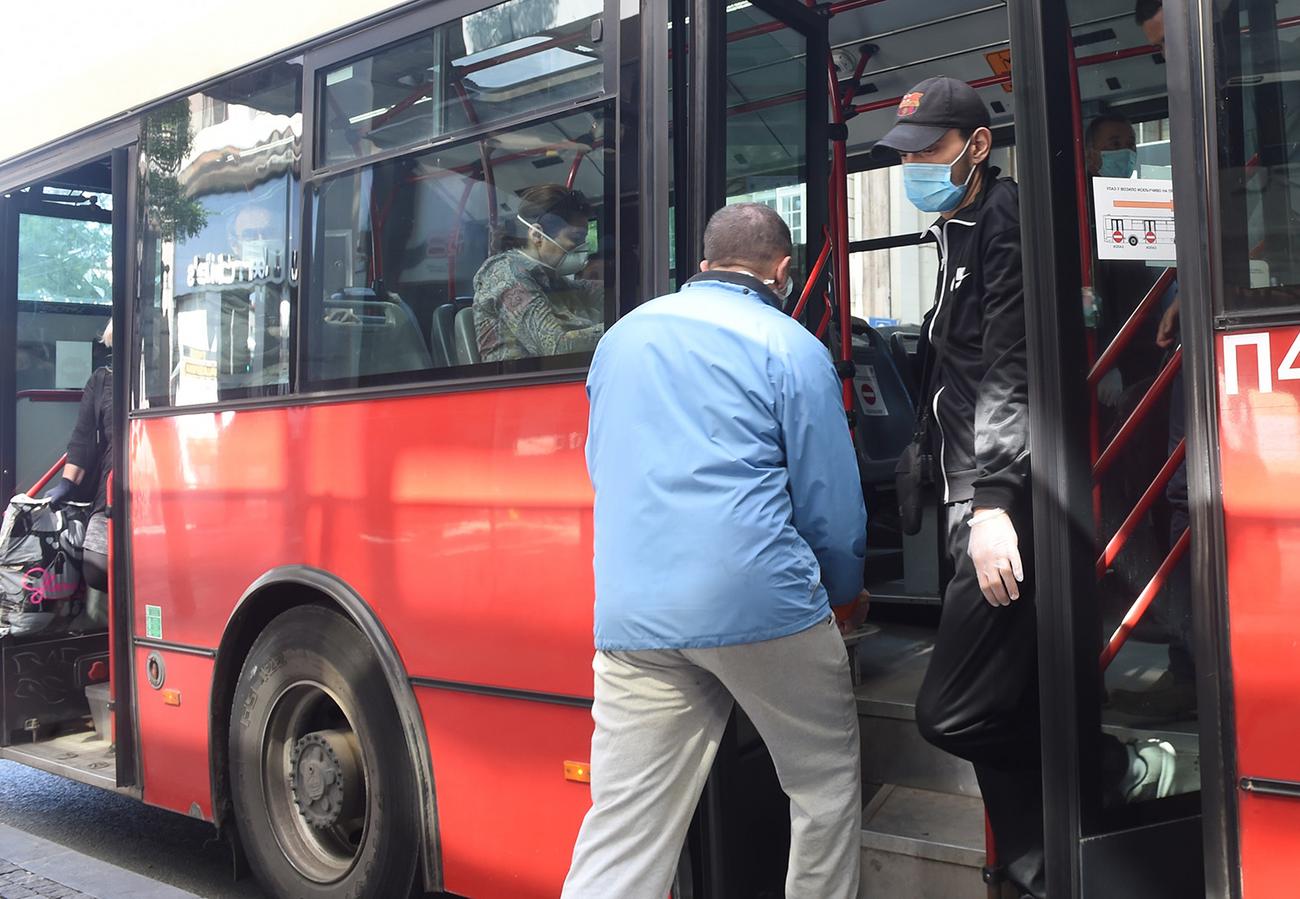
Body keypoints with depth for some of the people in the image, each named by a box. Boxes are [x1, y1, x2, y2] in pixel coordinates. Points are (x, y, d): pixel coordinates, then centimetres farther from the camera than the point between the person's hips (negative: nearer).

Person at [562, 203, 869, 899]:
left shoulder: (623, 336, 15)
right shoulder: (790, 347, -1)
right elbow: (830, 501, -1)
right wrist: (847, 595, 17)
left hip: (632, 614, 4)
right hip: (760, 603, -4)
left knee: (620, 832, 6)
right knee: (826, 784, 18)